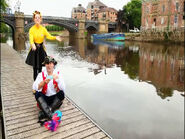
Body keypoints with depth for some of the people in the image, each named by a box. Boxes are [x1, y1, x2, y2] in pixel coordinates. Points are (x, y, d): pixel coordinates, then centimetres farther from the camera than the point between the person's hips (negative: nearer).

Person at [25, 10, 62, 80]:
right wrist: (33, 45, -39)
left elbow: (49, 36, -13)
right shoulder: (32, 29, -6)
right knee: (35, 67, 4)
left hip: (41, 49, 1)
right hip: (34, 49, -1)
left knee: (40, 67, 3)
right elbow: (31, 39, -17)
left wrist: (55, 37, -33)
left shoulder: (43, 29, -1)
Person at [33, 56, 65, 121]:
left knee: (61, 93, -27)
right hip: (44, 99, 1)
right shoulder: (41, 74, -2)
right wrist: (44, 82, -31)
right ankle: (49, 113, -37)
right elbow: (35, 88, -16)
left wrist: (58, 80, -31)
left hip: (55, 98, 0)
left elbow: (63, 88, -14)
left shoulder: (58, 73, -3)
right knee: (37, 93, -25)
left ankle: (44, 113, -29)